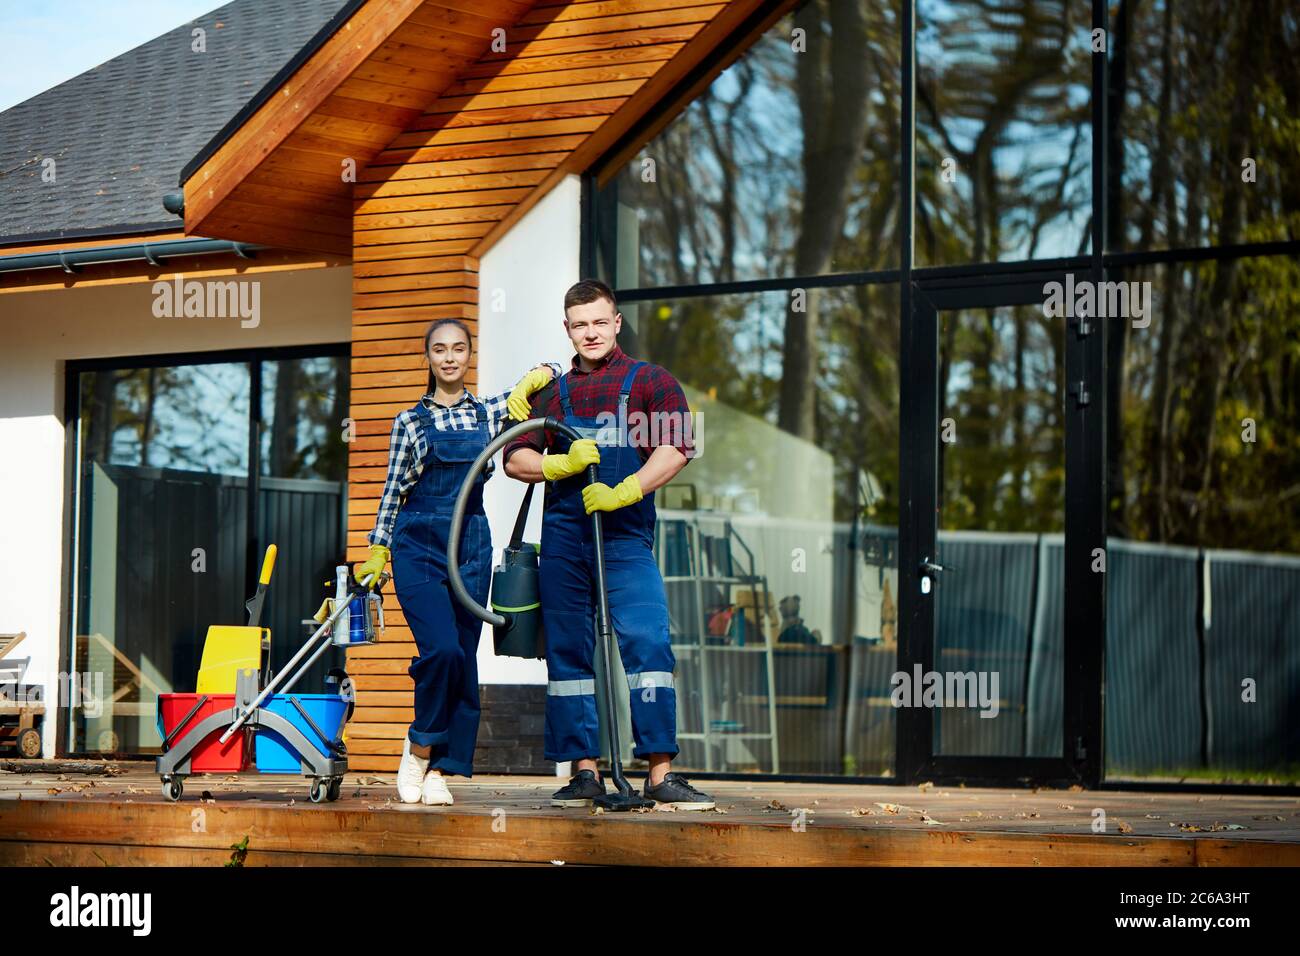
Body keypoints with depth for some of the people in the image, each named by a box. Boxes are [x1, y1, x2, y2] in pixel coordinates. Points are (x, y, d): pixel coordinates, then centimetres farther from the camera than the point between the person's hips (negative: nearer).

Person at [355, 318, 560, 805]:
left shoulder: (491, 412, 9)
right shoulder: (410, 421, 5)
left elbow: (550, 372, 15)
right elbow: (393, 490, 10)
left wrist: (527, 384, -5)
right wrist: (376, 554, 10)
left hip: (472, 544, 3)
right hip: (418, 544, -3)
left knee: (464, 659, 0)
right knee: (442, 648, -19)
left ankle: (437, 770, 6)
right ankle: (418, 745, 2)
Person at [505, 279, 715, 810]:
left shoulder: (650, 382, 8)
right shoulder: (552, 391, 17)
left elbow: (675, 449, -7)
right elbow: (516, 460, 11)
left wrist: (622, 492, -19)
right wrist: (563, 465, -9)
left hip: (625, 534, -3)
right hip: (562, 537, 3)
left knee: (646, 644, -13)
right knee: (568, 653, 4)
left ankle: (661, 774, -13)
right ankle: (585, 771, 9)